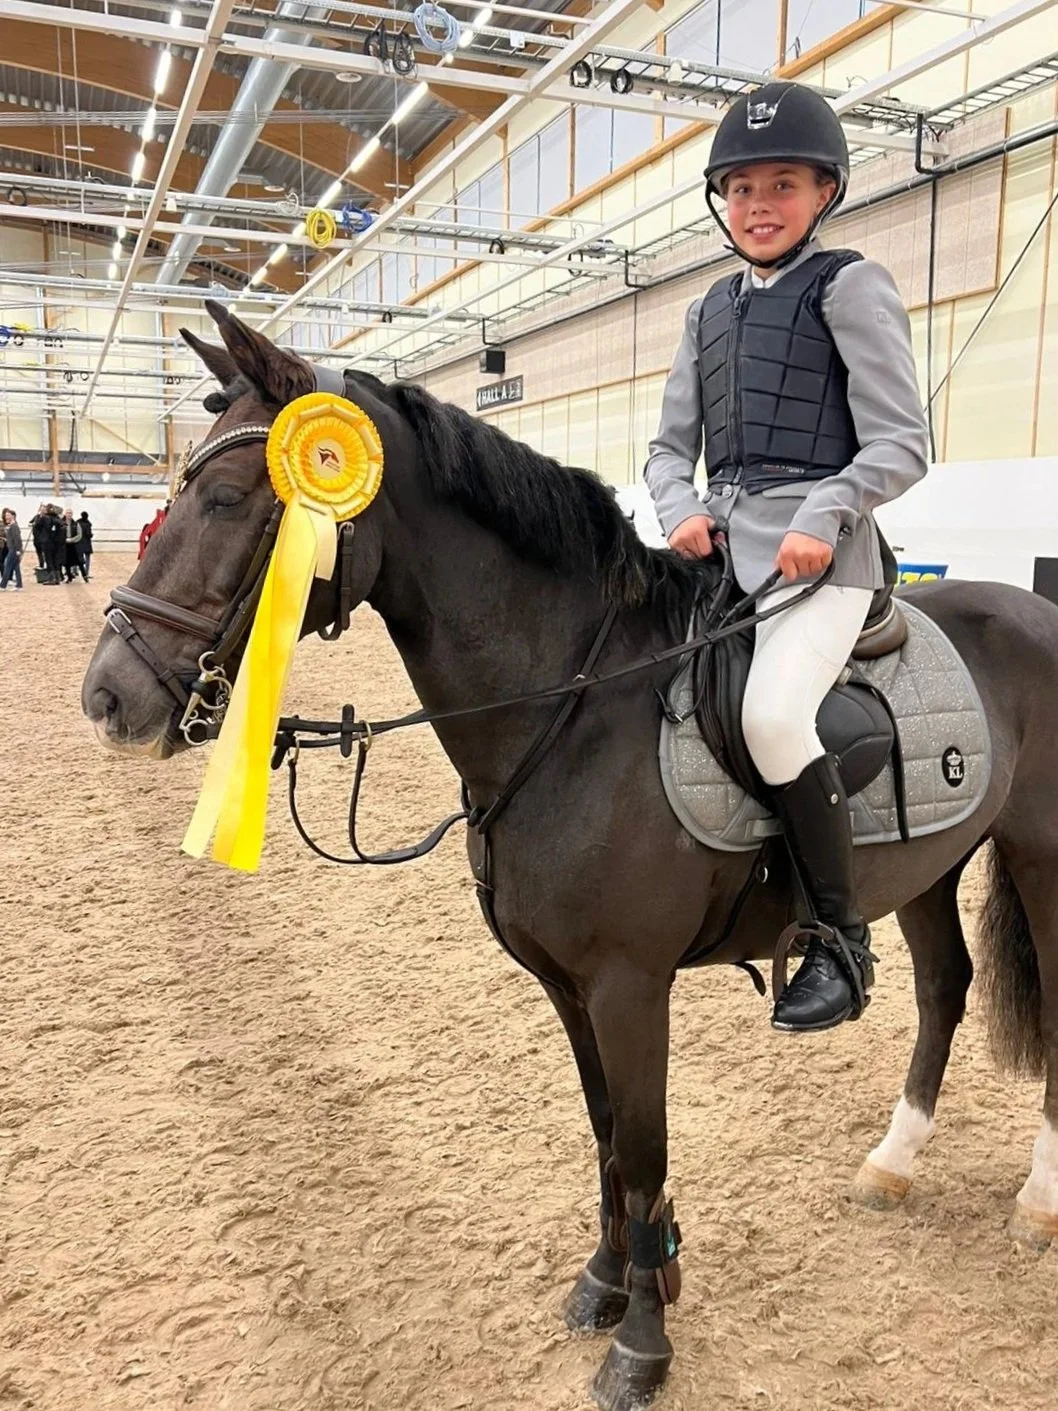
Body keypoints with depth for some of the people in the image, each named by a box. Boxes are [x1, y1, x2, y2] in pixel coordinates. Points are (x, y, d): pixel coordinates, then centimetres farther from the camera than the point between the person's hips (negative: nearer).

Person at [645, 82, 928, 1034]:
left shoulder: (851, 286, 1)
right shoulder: (713, 309, 19)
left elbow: (899, 444, -6)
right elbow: (671, 443, 17)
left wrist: (823, 517, -21)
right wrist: (681, 510, -4)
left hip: (817, 548, -7)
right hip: (716, 548, 8)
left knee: (772, 713, -29)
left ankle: (843, 936, -10)